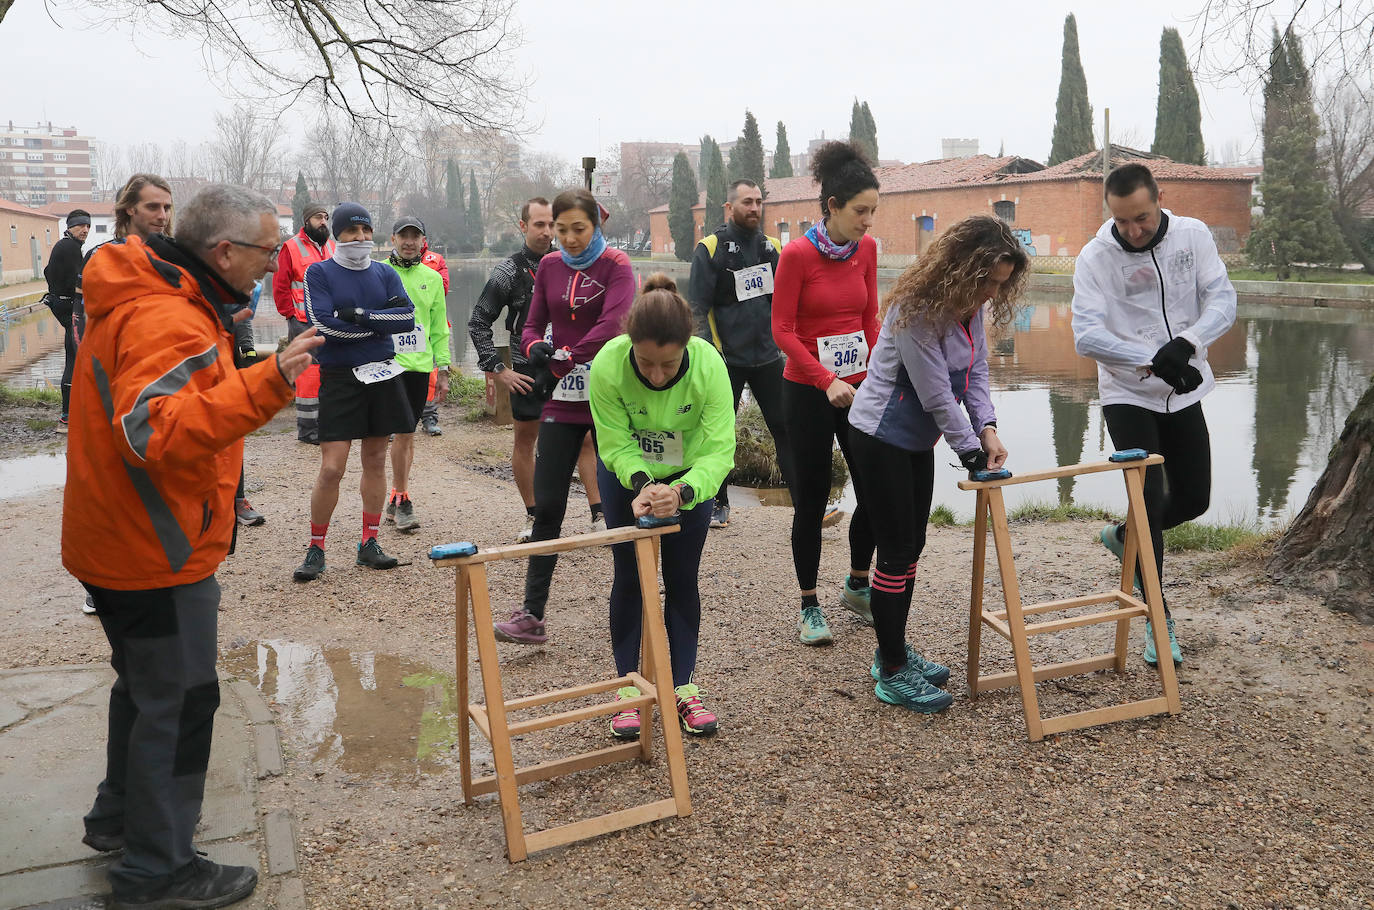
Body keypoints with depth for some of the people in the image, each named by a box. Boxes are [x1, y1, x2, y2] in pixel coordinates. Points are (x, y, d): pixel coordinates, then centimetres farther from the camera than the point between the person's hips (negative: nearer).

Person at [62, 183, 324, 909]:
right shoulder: (167, 320, -25)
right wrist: (265, 383, -45)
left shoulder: (148, 298, 9)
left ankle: (119, 818, 42)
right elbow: (160, 432, -38)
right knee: (179, 701, 1)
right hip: (156, 551, -11)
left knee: (146, 683, 25)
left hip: (122, 540, 11)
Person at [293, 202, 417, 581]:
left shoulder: (385, 273, 9)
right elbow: (325, 324, -15)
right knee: (332, 468, -8)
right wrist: (381, 321, -10)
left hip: (382, 375, 4)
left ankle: (369, 544, 20)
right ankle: (316, 549, 8)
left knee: (375, 461, 9)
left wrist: (360, 316, -15)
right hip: (339, 378, -4)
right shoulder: (319, 272, -1)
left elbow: (408, 318, -5)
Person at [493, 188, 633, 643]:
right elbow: (532, 325, 10)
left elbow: (611, 325, -20)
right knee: (546, 506, 0)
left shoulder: (616, 264, -5)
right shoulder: (549, 267, 10)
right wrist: (535, 347, -13)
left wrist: (561, 363, -21)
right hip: (563, 402, 4)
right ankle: (532, 615, 3)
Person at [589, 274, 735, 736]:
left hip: (688, 475, 0)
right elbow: (615, 444, -23)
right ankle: (628, 687, 15)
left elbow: (719, 450, -33)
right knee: (629, 576, 2)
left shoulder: (709, 365, -34)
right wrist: (641, 483, -42)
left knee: (682, 580, 4)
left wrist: (681, 492, -50)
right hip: (627, 473, 0)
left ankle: (683, 687, 18)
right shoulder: (608, 364, -33)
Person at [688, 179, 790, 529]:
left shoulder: (772, 246, 10)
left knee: (786, 428, 2)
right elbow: (697, 307, -6)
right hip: (727, 360, -3)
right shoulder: (710, 248, -4)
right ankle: (719, 504, 19)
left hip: (768, 357, 3)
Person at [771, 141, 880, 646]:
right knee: (811, 500, 3)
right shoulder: (798, 253, -14)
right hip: (808, 391, -5)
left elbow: (870, 319, 11)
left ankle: (856, 585, 30)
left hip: (857, 386, 5)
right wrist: (827, 380, -20)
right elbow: (782, 330, -13)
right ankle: (809, 606, 18)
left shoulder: (866, 248, 2)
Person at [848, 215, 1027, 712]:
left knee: (912, 545, 14)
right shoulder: (917, 311, -26)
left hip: (917, 438, 9)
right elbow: (937, 394, -24)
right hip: (881, 437, -9)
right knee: (896, 551, -5)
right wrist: (971, 451, -16)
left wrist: (987, 428, -12)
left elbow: (976, 373, 4)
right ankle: (892, 674, 6)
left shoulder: (969, 307, 1)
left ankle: (895, 651, 28)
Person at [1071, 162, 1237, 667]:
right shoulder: (1095, 256, -14)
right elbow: (1087, 335, -22)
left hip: (1184, 392, 4)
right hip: (1128, 395, -4)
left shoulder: (1193, 235, -5)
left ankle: (1123, 535, 41)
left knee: (1194, 499, 11)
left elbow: (1222, 301, -11)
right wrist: (1153, 360, -33)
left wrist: (1185, 344, -31)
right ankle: (1158, 618, 8)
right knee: (1151, 501, -7)